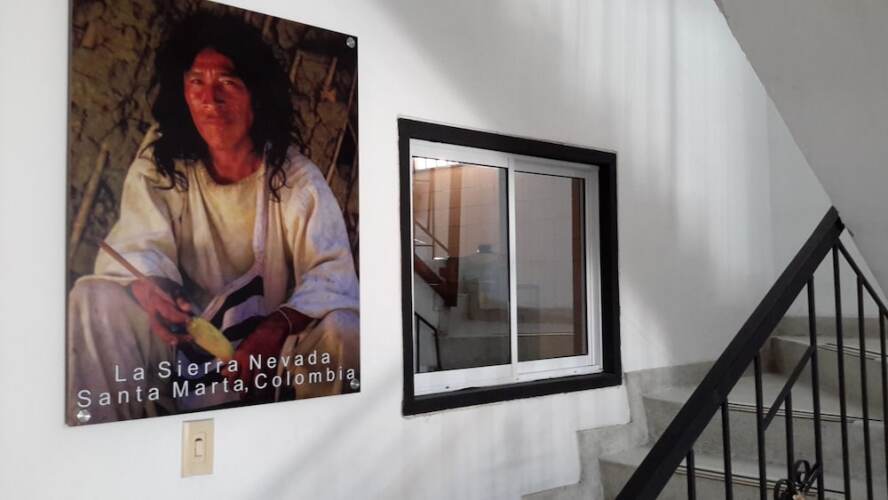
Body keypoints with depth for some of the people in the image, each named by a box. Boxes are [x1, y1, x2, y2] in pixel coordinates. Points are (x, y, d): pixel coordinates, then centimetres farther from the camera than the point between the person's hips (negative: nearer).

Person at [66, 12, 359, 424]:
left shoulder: (296, 178, -10)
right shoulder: (159, 163, -2)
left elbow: (332, 272, -20)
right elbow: (138, 247, -10)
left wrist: (277, 328, -40)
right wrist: (146, 287, -37)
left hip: (269, 339, -1)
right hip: (182, 336, 2)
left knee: (340, 330, -30)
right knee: (93, 298, -21)